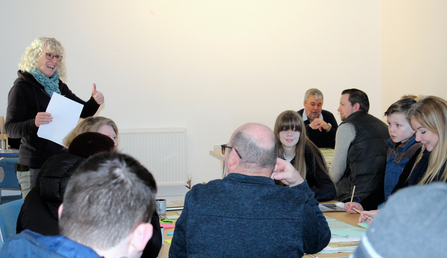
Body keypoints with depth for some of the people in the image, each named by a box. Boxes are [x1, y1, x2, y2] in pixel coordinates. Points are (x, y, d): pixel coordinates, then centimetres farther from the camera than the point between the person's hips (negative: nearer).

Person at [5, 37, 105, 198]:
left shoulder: (58, 85, 13)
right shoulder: (22, 87, -7)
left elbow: (83, 112, 18)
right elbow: (10, 128, -14)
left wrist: (95, 102, -4)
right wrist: (33, 123, -33)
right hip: (34, 166, -7)